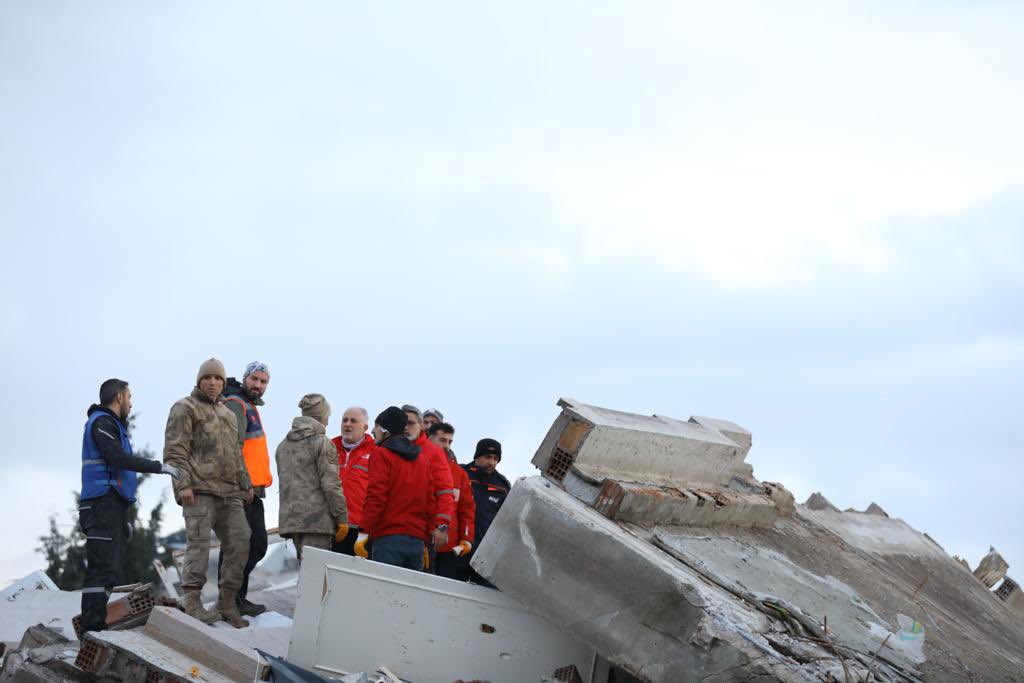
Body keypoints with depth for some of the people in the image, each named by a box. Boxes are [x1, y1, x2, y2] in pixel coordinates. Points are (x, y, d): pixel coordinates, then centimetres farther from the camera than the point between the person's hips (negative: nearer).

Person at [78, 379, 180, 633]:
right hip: (104, 504, -10)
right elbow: (118, 457, -19)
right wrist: (160, 467, -16)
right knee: (102, 568, -15)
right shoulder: (102, 422, -5)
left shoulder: (112, 424, 26)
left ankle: (95, 626, 6)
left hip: (111, 506, 10)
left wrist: (122, 517, 25)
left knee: (109, 568, 7)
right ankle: (93, 627, -20)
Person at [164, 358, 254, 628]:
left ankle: (227, 602, 8)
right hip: (200, 489, -7)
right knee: (199, 542, -12)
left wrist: (245, 484, 26)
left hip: (229, 493, 7)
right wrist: (182, 484, -16)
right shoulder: (185, 408, 3)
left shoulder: (228, 414, 27)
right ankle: (192, 601, -10)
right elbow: (174, 451, -6)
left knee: (239, 542, 1)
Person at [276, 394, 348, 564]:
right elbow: (331, 484, -11)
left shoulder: (283, 445, 16)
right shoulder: (322, 443, -6)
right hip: (316, 518, -7)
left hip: (289, 518, 7)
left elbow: (284, 481, 17)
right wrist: (342, 518, -5)